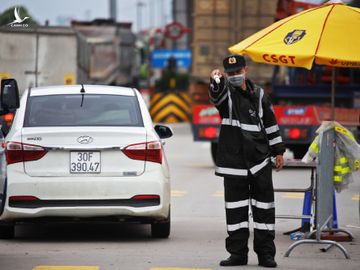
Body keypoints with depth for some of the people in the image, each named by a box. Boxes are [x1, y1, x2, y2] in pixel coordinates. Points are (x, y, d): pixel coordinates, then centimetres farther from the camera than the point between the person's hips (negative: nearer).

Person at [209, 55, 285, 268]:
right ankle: (238, 253, 10)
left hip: (260, 161, 1)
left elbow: (270, 123, 15)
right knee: (235, 207, 2)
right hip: (234, 161, -1)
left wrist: (278, 151, 12)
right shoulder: (226, 93, 2)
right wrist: (216, 81, -47)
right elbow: (216, 96, -24)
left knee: (264, 205, 2)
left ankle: (266, 253, 8)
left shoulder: (259, 94, 9)